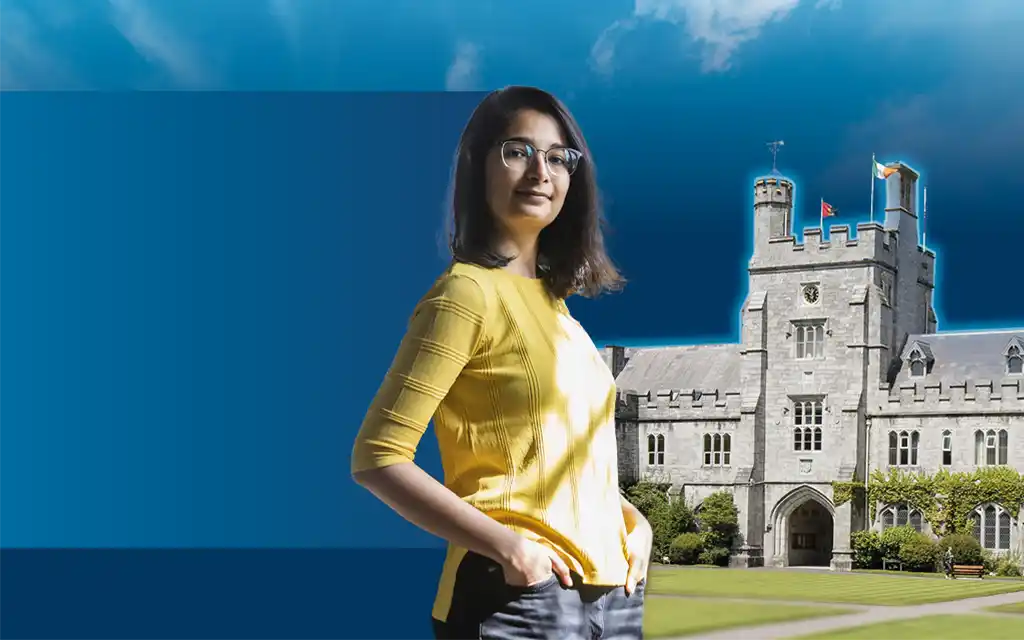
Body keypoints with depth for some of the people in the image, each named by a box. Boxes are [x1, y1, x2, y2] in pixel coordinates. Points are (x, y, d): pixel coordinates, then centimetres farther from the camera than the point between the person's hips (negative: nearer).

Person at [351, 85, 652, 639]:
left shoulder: (551, 297, 11)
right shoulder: (468, 290, -11)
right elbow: (378, 457, -16)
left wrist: (627, 516, 6)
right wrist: (507, 546, -21)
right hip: (518, 595, -7)